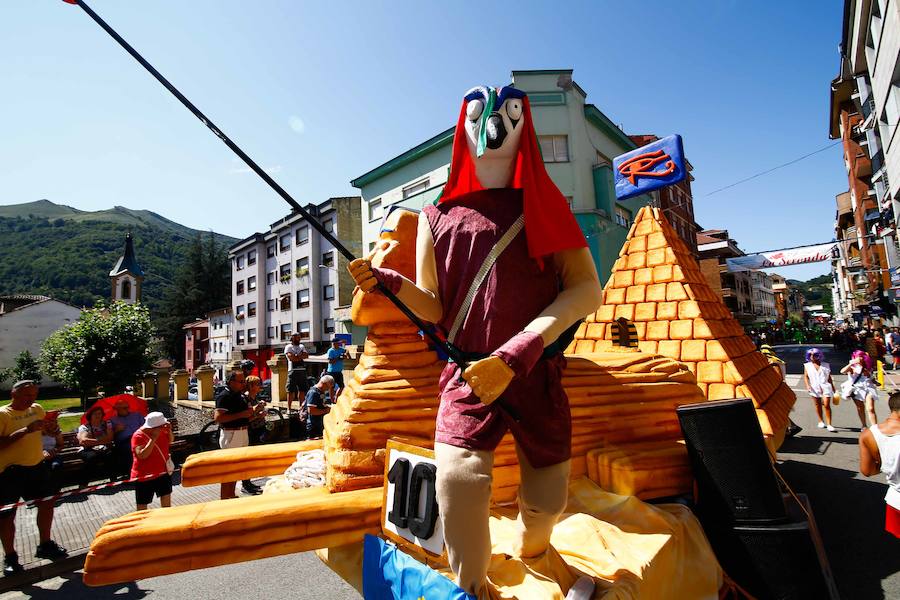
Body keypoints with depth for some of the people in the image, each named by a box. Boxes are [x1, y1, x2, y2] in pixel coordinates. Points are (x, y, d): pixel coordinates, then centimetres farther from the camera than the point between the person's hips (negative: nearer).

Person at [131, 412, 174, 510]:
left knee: (166, 495, 19)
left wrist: (169, 430, -11)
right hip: (144, 476, -6)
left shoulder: (162, 430, -6)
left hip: (163, 471, 6)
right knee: (142, 505, 6)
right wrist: (153, 438, -36)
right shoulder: (138, 436, -23)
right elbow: (142, 455, -33)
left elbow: (170, 441, 9)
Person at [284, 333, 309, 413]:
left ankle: (301, 407, 18)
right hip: (293, 370, -5)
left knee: (302, 389, 9)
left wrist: (296, 356, -8)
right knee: (291, 390, -5)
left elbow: (306, 355, 4)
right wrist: (300, 356, -2)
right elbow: (291, 357, -13)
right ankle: (289, 408, -2)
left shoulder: (302, 346, 19)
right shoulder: (288, 347, 2)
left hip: (302, 370, 6)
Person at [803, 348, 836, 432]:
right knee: (818, 405, 10)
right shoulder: (807, 366, 8)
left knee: (827, 405, -10)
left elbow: (829, 377, 15)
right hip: (815, 388, 1)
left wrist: (833, 387, 15)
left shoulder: (825, 365, 9)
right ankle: (821, 421, 24)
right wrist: (807, 385, -10)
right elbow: (805, 376, 5)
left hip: (825, 386, -1)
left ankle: (829, 424, -7)